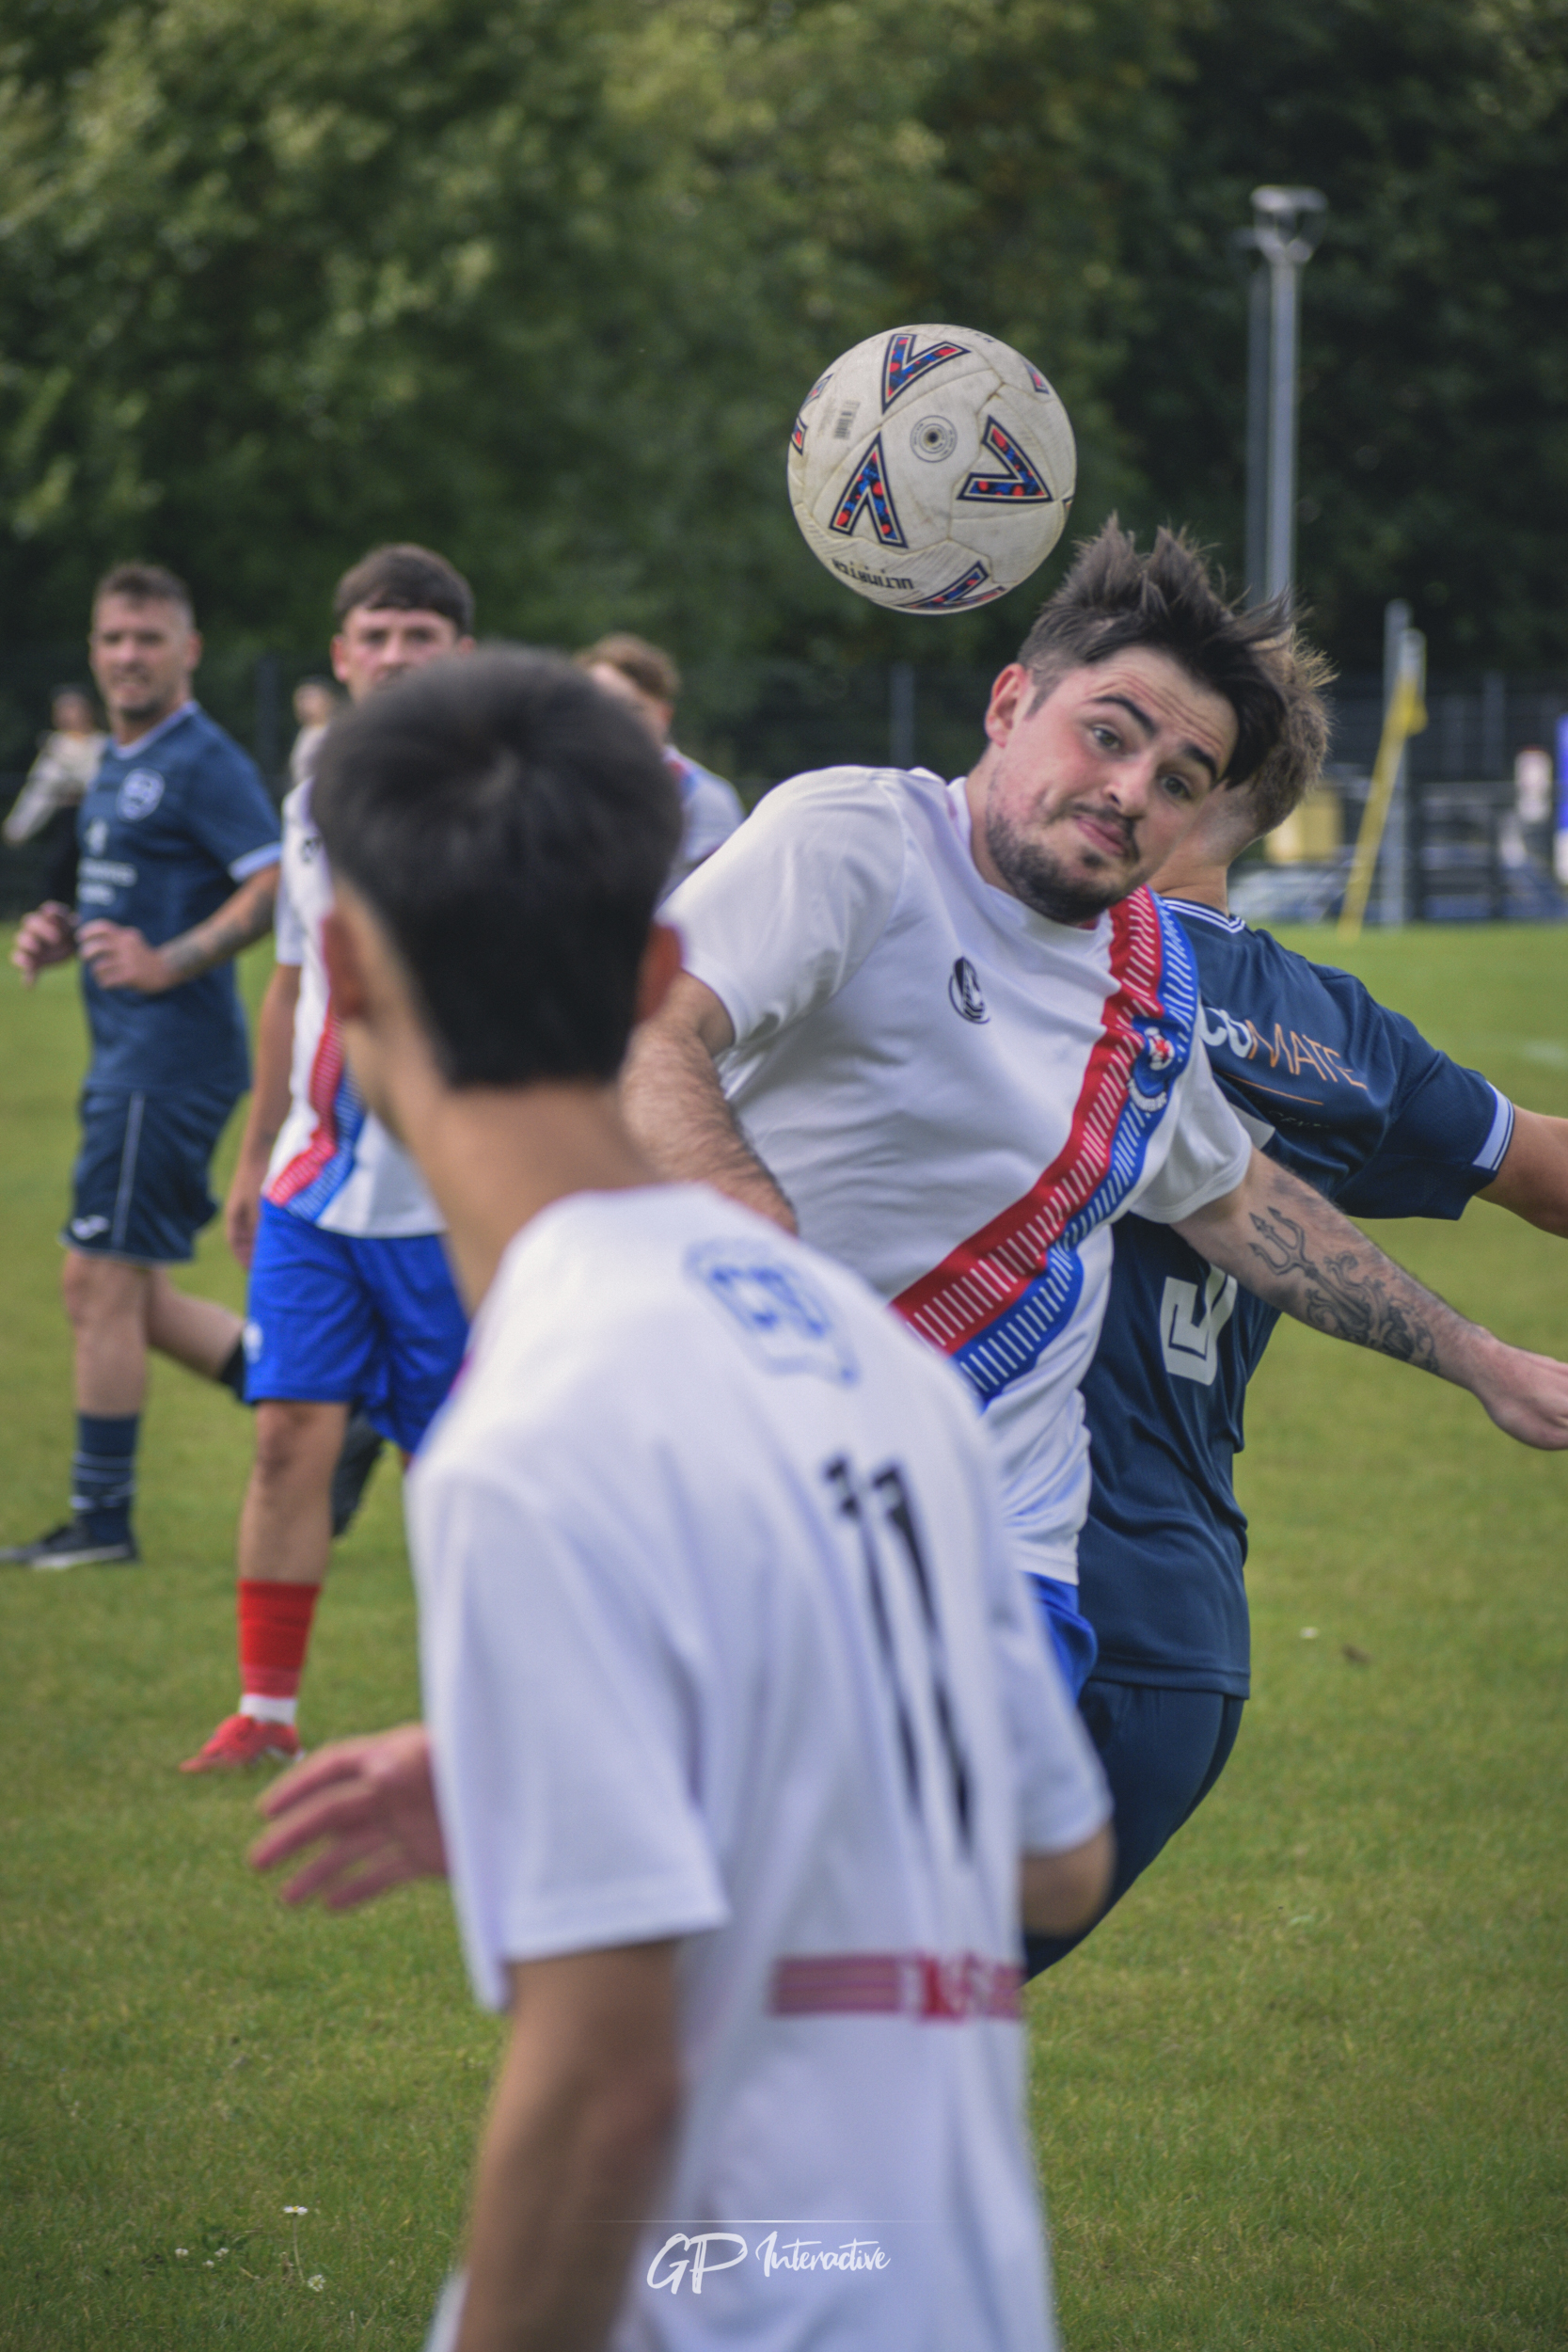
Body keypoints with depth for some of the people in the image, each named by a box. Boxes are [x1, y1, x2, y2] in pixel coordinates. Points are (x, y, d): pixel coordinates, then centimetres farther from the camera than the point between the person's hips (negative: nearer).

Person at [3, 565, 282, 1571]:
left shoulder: (203, 762, -12)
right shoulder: (119, 763, 18)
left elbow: (272, 884, -22)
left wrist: (164, 963, -28)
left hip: (170, 1060, -10)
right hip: (129, 1060, 10)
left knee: (102, 1281, -7)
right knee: (124, 1294, 13)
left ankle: (102, 1518, 1)